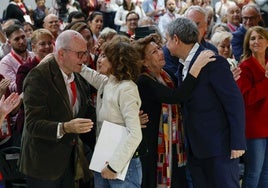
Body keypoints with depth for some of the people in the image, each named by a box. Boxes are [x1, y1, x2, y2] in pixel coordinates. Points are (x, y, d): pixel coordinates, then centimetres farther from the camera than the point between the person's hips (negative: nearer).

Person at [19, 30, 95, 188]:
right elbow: (33, 124, -23)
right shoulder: (38, 77, -18)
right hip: (44, 163, -7)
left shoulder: (77, 76, 6)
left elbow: (88, 111, 14)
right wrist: (65, 128, -38)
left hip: (70, 158, 7)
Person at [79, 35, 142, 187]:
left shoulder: (126, 89, -17)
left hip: (123, 165, -7)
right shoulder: (105, 83, 5)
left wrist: (114, 166, -24)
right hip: (102, 163, 8)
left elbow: (135, 134, -23)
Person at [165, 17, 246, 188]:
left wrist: (237, 143, -17)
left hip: (219, 147, -8)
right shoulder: (182, 66, 11)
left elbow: (235, 102, -15)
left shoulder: (214, 62, -14)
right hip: (195, 148, 8)